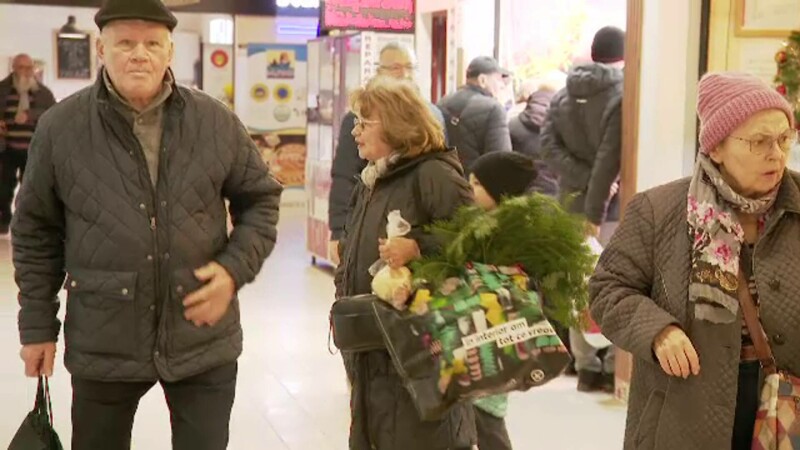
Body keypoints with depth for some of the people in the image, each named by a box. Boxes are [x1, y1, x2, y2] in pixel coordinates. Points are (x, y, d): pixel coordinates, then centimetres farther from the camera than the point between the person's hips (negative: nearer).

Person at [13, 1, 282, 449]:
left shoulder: (217, 121, -2)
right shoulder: (60, 128, -4)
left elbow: (261, 199, 9)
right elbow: (37, 231, 5)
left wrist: (235, 268, -7)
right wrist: (38, 324, 6)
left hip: (204, 341, 0)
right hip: (103, 344, 0)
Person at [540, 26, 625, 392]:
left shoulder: (564, 95, 10)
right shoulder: (625, 94, -9)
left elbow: (549, 146, -1)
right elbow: (611, 156, -18)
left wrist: (584, 183, -8)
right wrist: (597, 207, -17)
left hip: (574, 204, 6)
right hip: (614, 206, -5)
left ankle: (586, 367, 13)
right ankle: (615, 368, 2)